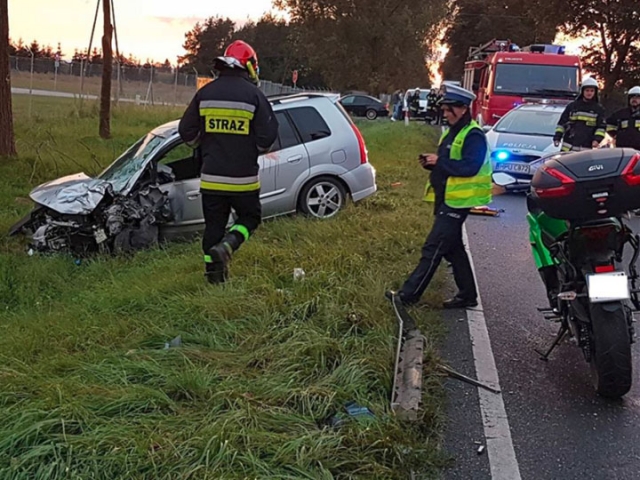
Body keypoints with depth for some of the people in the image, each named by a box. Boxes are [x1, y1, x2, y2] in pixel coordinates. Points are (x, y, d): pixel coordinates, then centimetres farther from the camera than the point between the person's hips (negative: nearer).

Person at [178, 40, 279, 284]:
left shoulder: (205, 93, 3)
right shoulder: (254, 95, -7)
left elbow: (186, 132, 5)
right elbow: (268, 136, -8)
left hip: (211, 177, 3)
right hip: (243, 179, -3)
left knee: (214, 225, 13)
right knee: (249, 217, 17)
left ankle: (214, 273, 16)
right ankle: (226, 246, -8)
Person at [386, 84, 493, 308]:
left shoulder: (473, 135, -13)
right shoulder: (452, 133, 16)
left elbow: (470, 167, -24)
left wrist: (440, 161, -21)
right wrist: (432, 162, 3)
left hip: (458, 201, -10)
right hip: (446, 199, 10)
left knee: (433, 248, -9)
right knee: (453, 249, 14)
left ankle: (409, 294, -7)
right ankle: (467, 295, 23)